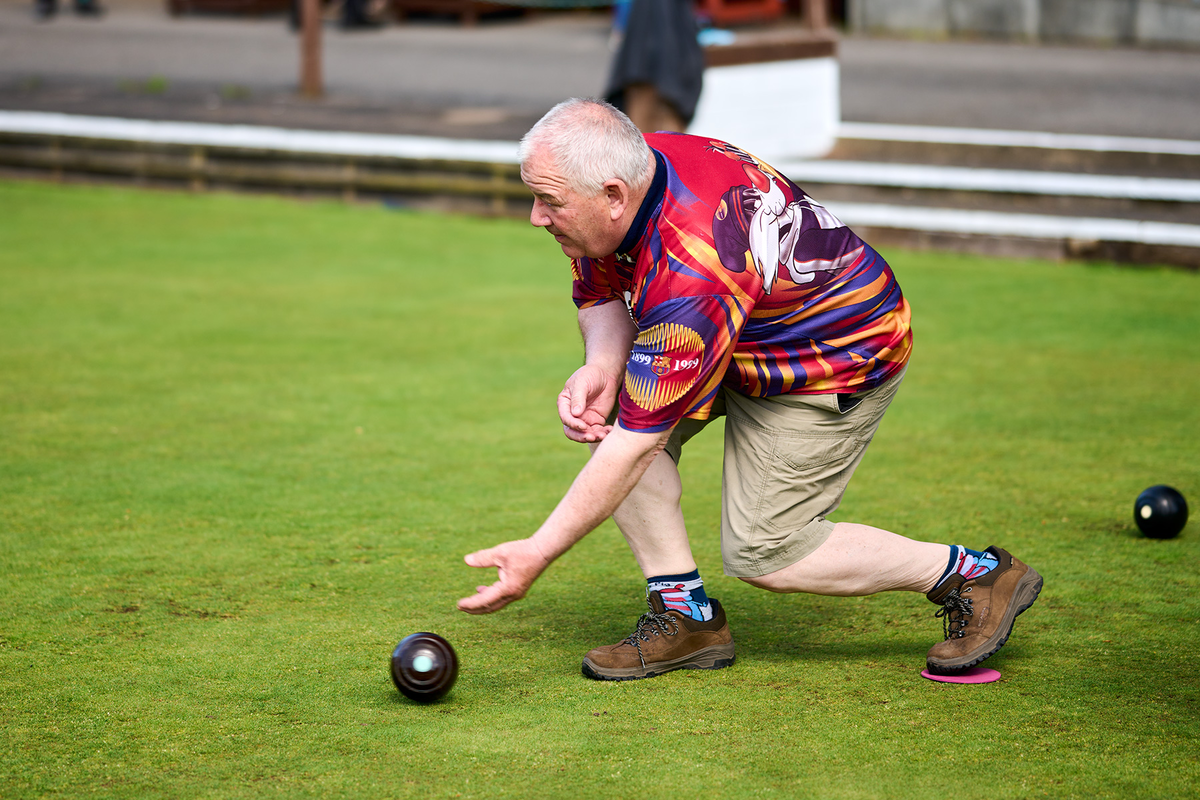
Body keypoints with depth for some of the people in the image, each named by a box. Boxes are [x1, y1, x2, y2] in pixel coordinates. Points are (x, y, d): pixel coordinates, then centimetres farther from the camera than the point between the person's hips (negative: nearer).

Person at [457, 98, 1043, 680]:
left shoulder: (690, 269, -40)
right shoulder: (636, 171, -15)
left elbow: (638, 442, -36)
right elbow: (601, 296, 4)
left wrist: (539, 551, -32)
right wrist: (601, 366, -19)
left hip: (841, 359, -9)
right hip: (751, 333, 9)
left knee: (758, 553, -7)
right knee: (602, 412, -8)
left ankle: (975, 575, 7)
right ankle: (686, 616, 0)